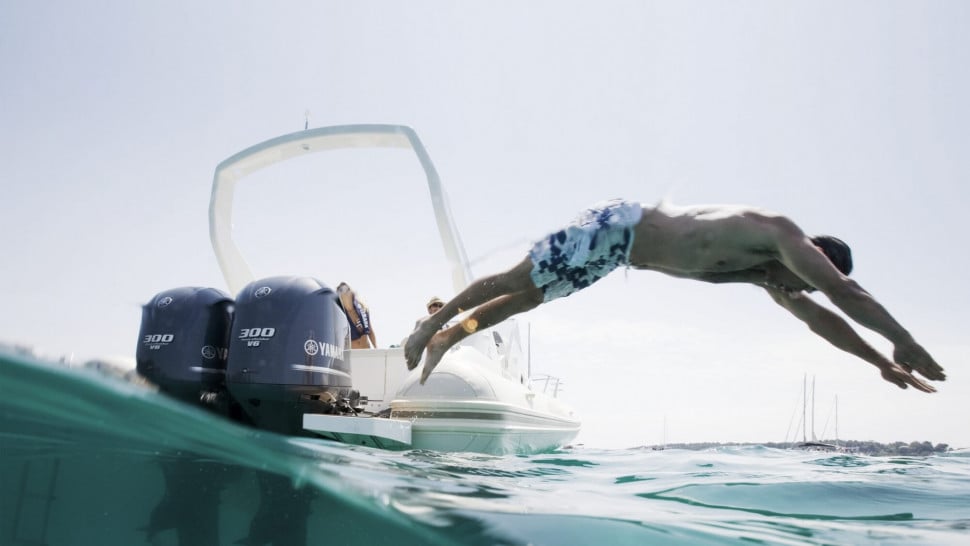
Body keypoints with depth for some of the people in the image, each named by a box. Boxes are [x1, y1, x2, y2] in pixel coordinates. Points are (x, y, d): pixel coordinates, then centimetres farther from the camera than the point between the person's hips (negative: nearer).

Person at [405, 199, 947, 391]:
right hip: (617, 227, -9)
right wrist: (904, 341, -28)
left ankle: (445, 339, 26)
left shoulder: (764, 270, 9)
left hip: (628, 246, 9)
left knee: (528, 297, 15)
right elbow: (843, 289, -29)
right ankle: (431, 326, 15)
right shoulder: (780, 233, -18)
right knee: (514, 283, 0)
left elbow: (817, 315, 16)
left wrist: (881, 360, 15)